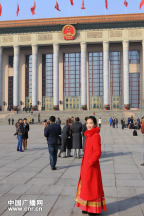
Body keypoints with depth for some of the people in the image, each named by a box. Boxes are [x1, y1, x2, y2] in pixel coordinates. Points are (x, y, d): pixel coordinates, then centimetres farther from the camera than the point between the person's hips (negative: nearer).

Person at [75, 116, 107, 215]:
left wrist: (89, 162, -18)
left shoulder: (96, 135, -18)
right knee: (86, 185, 18)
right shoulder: (90, 135, 9)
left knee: (92, 187, 4)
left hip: (91, 166, -9)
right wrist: (85, 164, 14)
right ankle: (87, 208, 33)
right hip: (86, 166, 9)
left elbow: (97, 153, -24)